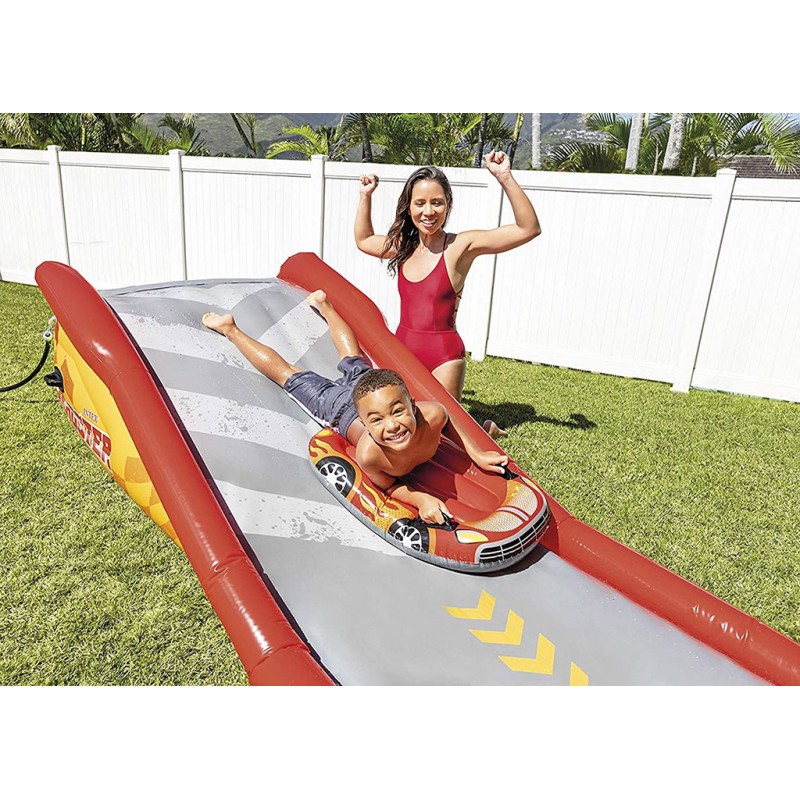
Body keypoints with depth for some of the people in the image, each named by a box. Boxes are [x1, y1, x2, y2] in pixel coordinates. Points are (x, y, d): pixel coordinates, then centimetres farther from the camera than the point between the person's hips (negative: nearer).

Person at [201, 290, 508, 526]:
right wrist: (420, 499, -44)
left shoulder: (431, 413, -42)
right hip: (339, 407, -4)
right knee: (287, 375, 18)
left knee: (353, 361, 35)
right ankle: (230, 330, 38)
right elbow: (387, 486, -26)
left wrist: (476, 454, -20)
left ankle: (323, 305, 58)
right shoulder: (369, 453, -49)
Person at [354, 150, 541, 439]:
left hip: (443, 356, -6)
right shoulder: (404, 246, 5)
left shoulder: (462, 245, -12)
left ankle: (485, 431, 36)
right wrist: (365, 196, 17)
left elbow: (529, 229, -22)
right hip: (402, 348, 6)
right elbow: (363, 240, 25)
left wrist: (505, 178, -29)